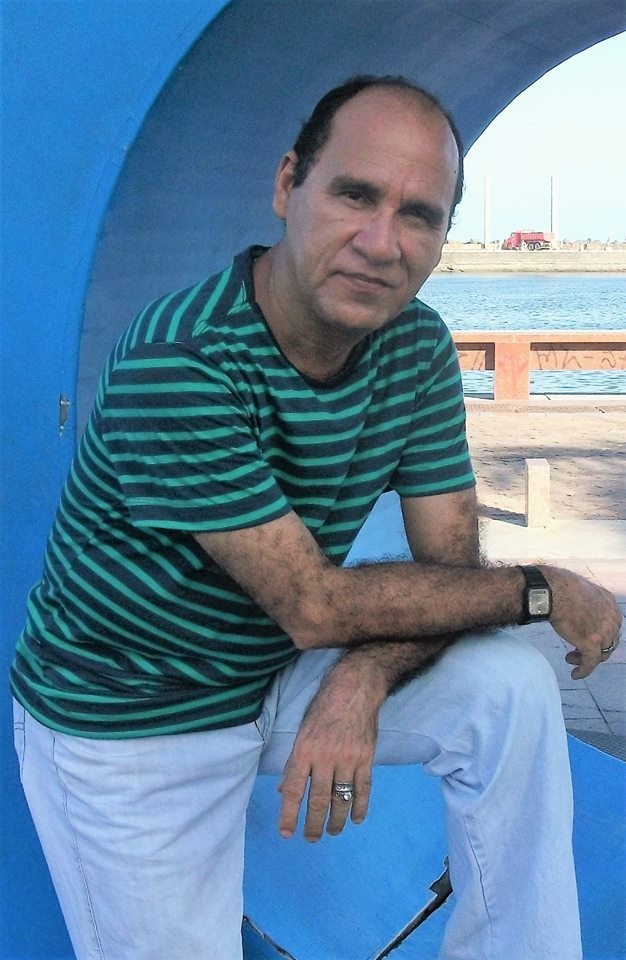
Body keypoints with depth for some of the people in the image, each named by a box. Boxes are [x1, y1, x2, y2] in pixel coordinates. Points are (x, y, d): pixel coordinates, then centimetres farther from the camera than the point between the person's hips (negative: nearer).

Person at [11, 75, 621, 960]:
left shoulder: (418, 348, -7)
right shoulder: (178, 362, -29)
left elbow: (449, 566, -8)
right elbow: (313, 605, -28)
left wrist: (363, 679, -30)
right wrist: (545, 593, -20)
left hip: (278, 676, 5)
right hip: (128, 726, -5)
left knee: (511, 684, -13)